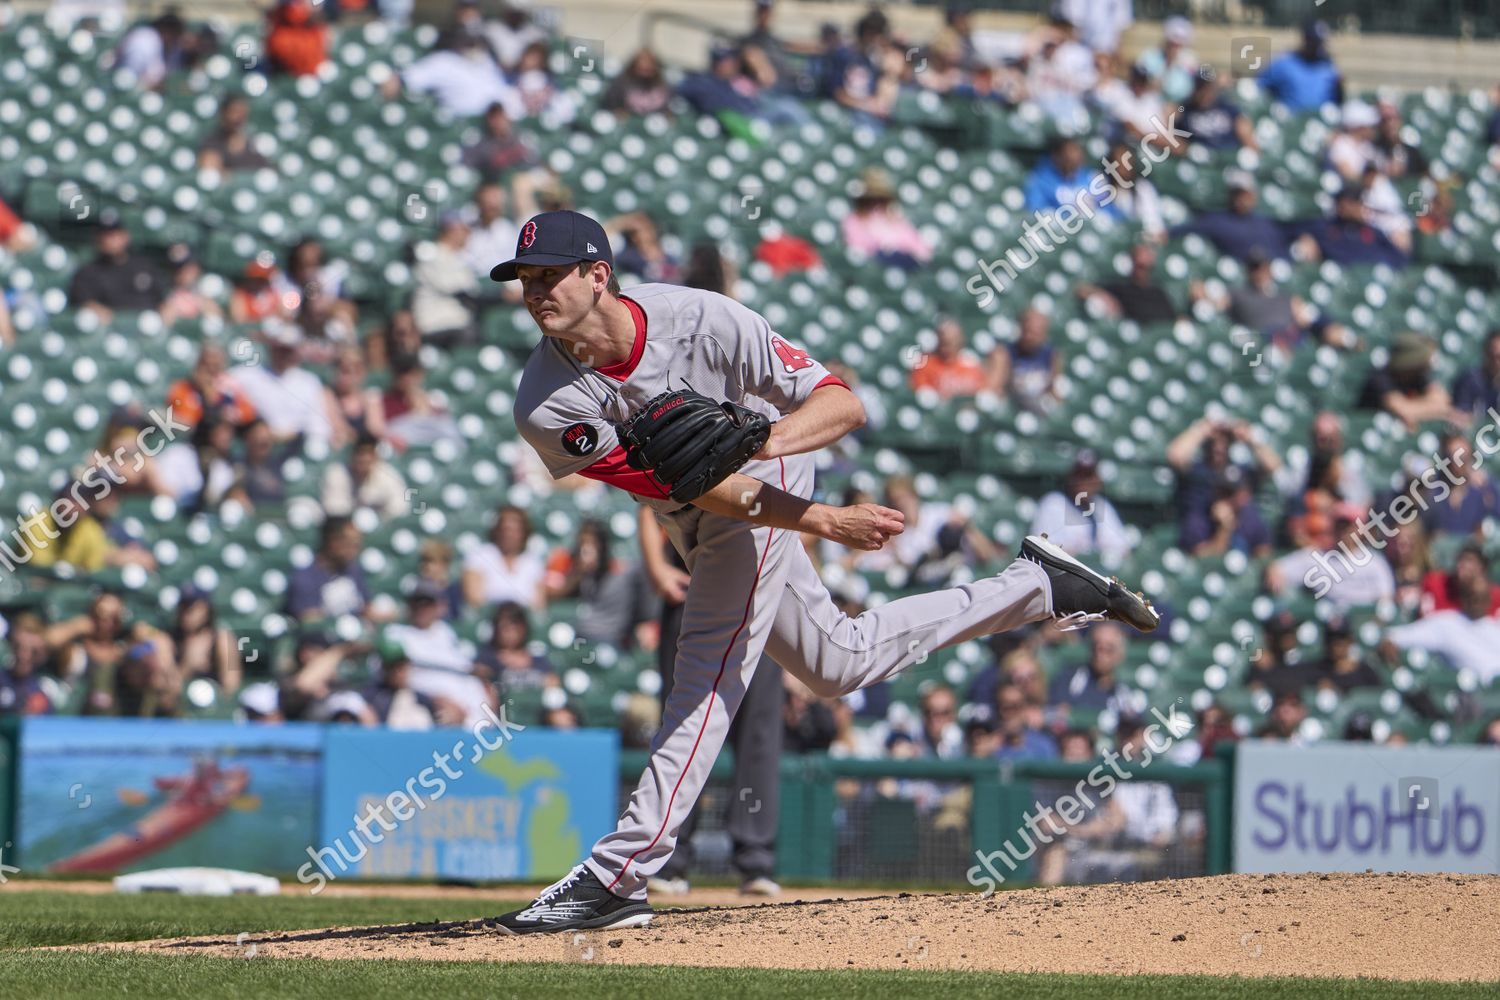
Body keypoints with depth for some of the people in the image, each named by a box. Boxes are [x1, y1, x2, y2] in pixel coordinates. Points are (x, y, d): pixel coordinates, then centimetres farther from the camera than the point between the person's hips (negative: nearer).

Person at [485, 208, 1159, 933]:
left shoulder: (700, 321, -30)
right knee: (840, 664, 17)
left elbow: (843, 404, -26)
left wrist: (768, 439, -47)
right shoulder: (548, 406, -25)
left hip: (764, 473, -5)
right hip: (692, 521, 5)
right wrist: (827, 522, -34)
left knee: (709, 670, -17)